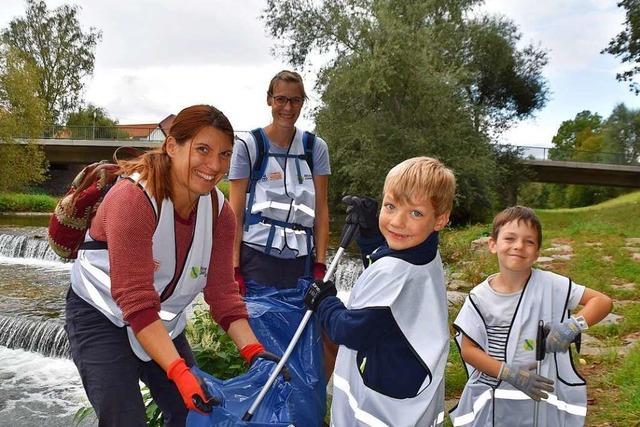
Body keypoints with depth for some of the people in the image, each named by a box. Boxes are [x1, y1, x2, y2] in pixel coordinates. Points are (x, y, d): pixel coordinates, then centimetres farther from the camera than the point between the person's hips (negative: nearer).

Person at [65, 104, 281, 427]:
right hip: (103, 316, -6)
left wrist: (254, 351, -23)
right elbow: (136, 302, -32)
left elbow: (222, 291, -10)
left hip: (164, 323, 6)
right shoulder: (132, 198, -29)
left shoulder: (218, 210, -10)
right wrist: (180, 372, -39)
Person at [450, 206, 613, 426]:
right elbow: (468, 349, -6)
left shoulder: (549, 285, -10)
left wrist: (573, 325, -23)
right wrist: (508, 373, -18)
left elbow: (602, 301, -6)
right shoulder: (480, 297, -8)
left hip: (539, 395, 0)